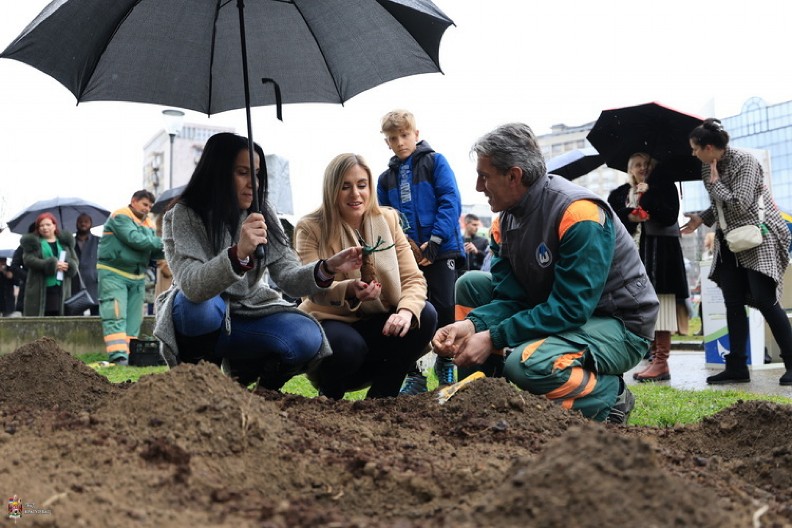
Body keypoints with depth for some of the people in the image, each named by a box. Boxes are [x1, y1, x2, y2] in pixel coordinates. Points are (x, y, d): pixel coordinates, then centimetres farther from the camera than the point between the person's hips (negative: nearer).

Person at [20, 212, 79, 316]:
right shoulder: (33, 242, 8)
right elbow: (29, 260, -7)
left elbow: (74, 261, 13)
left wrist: (68, 265, -11)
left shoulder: (64, 241, 16)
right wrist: (52, 264, -16)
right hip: (39, 290, -2)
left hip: (61, 288, 2)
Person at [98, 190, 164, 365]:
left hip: (137, 278, 8)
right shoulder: (120, 217, -7)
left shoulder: (149, 224, 16)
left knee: (133, 320, 4)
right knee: (115, 317, -14)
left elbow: (153, 252, 12)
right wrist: (161, 243, -18)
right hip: (114, 274, -7)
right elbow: (135, 239, -21)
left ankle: (129, 355, 7)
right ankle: (118, 356, -21)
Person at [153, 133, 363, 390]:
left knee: (308, 337, -24)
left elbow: (288, 277, -11)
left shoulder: (263, 215, -3)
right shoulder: (184, 216, -16)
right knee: (202, 306, -38)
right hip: (200, 318, -3)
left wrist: (327, 269, -32)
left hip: (247, 315, 3)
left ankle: (242, 373, 6)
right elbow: (193, 287, -33)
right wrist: (238, 253, -51)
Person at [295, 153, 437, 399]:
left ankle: (380, 397, -6)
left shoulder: (388, 220, 1)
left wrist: (406, 311, -29)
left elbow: (413, 278, -6)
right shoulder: (311, 229, -8)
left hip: (379, 323, 4)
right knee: (348, 346, -37)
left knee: (425, 316, -22)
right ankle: (329, 396, 0)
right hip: (331, 320, -4)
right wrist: (349, 290, -42)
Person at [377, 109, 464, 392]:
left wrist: (435, 241, -17)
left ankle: (445, 363, 22)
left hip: (441, 251, -3)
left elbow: (451, 201, -9)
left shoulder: (435, 162, 0)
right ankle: (412, 374, 11)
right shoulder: (385, 178, 12)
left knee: (446, 309, 0)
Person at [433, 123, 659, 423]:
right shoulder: (509, 216, 1)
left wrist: (493, 338, -28)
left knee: (526, 363, -34)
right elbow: (511, 297, -2)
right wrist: (471, 325, -22)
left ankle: (611, 398, -6)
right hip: (559, 313, 9)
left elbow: (571, 309, -29)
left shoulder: (578, 213, -25)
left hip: (620, 326, -8)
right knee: (471, 284, 4)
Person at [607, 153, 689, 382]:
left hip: (658, 256, -5)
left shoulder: (664, 187, 4)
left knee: (658, 307, -10)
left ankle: (661, 362, -11)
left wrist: (648, 195, -14)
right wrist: (629, 218, -11)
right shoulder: (619, 194, 14)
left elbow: (670, 216, -9)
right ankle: (654, 357, 15)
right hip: (631, 257, 5)